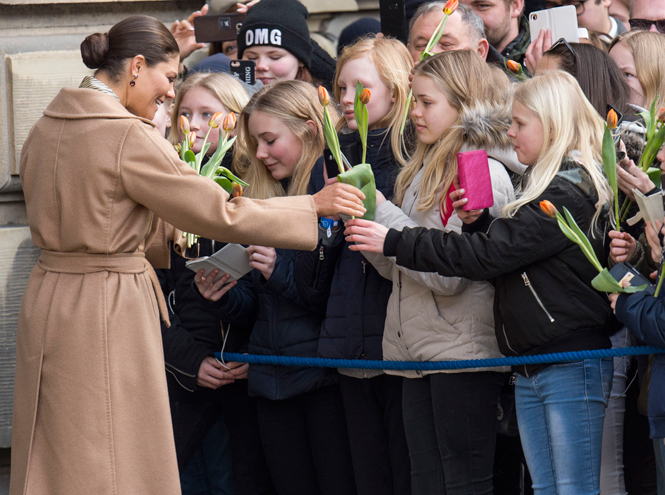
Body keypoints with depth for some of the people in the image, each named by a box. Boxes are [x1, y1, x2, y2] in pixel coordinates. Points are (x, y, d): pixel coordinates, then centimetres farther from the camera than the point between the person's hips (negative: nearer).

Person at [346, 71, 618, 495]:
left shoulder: (571, 193, -15)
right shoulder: (545, 186, 18)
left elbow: (490, 254, -19)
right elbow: (504, 254, 19)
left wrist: (395, 242, -16)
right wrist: (478, 221, -1)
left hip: (573, 367, -10)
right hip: (531, 370, 10)